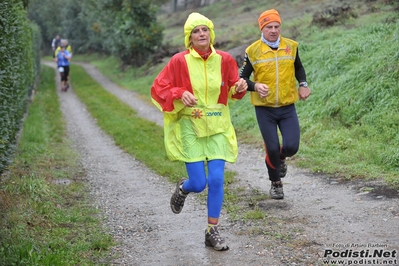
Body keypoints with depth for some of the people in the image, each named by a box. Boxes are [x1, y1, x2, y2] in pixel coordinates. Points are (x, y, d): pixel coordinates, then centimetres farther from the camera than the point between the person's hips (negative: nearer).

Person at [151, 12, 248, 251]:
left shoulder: (224, 60, -1)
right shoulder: (179, 61, -9)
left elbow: (232, 89, 11)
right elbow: (159, 89, -4)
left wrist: (240, 88, -11)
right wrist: (180, 94, -21)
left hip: (218, 127, 2)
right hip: (190, 127, -2)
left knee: (217, 180, -4)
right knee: (199, 183, -5)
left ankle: (213, 232, 11)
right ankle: (183, 188, 35)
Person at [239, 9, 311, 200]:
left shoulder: (291, 46, 2)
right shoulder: (253, 51, -7)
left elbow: (298, 68, 20)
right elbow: (242, 78, -2)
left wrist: (303, 84, 3)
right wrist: (255, 86, -23)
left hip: (288, 107, 2)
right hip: (264, 109, -2)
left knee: (291, 146, -8)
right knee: (272, 148, -1)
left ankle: (281, 159, 31)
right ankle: (276, 183, 25)